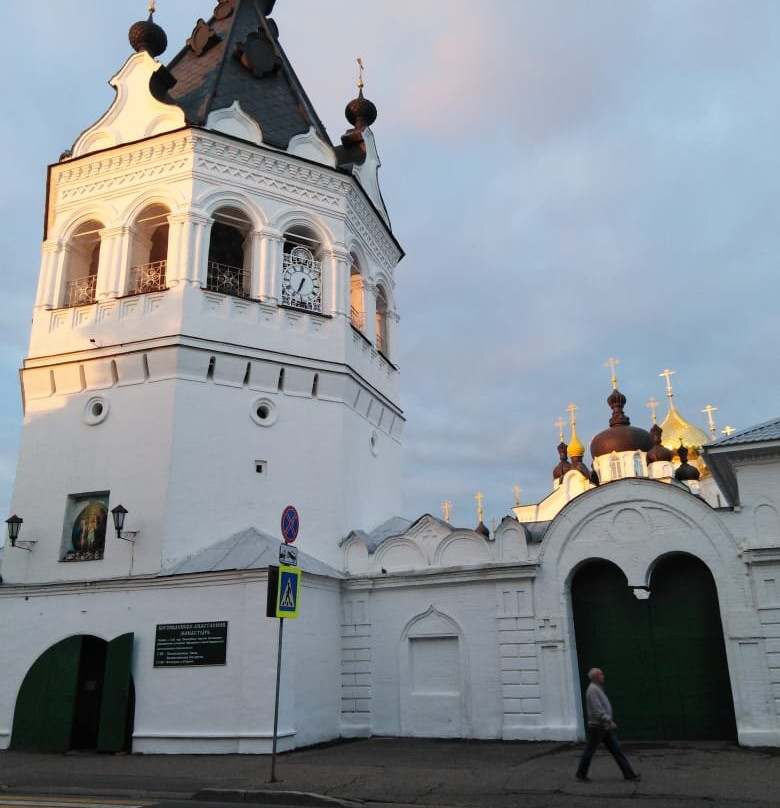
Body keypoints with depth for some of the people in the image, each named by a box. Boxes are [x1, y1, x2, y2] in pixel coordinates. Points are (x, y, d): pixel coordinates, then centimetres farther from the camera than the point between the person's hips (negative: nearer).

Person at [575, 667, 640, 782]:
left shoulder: (598, 689, 14)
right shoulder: (592, 690, -17)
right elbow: (597, 709, -25)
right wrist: (609, 721, -26)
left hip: (606, 727, 9)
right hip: (597, 727, -9)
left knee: (616, 750, 6)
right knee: (589, 751, 2)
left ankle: (629, 774, 7)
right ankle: (581, 774, 14)